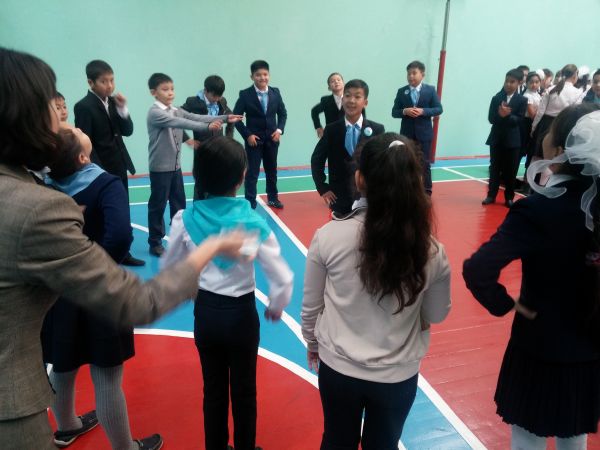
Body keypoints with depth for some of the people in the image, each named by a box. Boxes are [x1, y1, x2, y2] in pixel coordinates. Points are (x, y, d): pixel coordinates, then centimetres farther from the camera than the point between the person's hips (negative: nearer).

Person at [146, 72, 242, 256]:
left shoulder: (176, 111, 8)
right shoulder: (154, 113, -16)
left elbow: (196, 117, -1)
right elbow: (180, 123, -29)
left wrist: (225, 118, -10)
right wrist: (207, 127, -39)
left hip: (175, 166, 7)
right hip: (160, 168, -7)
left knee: (179, 204, 13)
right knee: (158, 205, 3)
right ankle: (155, 242, 15)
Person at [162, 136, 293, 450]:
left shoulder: (185, 219, -14)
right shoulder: (253, 222, -20)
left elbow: (169, 269, -1)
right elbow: (282, 279, -18)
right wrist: (275, 308, 2)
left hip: (205, 313, 2)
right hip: (241, 313, -2)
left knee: (213, 389, 22)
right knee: (244, 390, 19)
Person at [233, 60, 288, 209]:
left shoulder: (275, 92, 1)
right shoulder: (245, 94, -9)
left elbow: (283, 113, 10)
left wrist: (279, 130, -4)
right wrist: (247, 135, -14)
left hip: (272, 138, 4)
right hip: (254, 139, -4)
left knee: (272, 170, 16)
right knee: (252, 172, -3)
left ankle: (272, 198, 32)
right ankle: (250, 203, 2)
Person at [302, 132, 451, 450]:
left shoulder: (330, 235, -20)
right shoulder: (431, 252, -18)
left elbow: (311, 306, -7)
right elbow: (437, 315, -1)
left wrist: (313, 344, 12)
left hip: (338, 367, 0)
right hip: (398, 375, 1)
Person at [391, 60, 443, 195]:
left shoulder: (430, 90, 1)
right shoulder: (401, 91, 4)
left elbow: (439, 109, -2)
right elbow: (394, 112, 2)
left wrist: (423, 111, -17)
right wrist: (405, 111, -18)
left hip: (424, 133, -1)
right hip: (407, 133, 1)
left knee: (425, 163, 4)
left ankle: (427, 191, 14)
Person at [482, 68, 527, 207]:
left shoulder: (522, 100, -1)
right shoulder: (496, 98, 2)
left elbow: (519, 120, -8)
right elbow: (491, 118, -4)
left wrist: (507, 115, -24)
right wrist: (500, 115, -24)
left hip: (513, 140, -1)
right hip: (496, 138, 1)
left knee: (511, 170, 4)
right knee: (494, 168, 7)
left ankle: (509, 197, 14)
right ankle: (491, 195, 15)